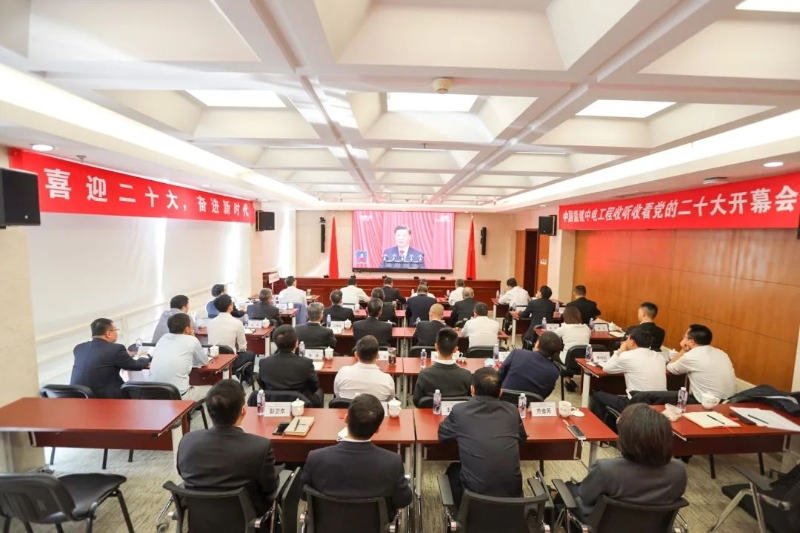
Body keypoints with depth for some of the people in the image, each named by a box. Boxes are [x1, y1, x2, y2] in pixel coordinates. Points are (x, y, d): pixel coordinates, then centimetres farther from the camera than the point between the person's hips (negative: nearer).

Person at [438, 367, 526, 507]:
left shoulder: (459, 410, -9)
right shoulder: (512, 410, -2)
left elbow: (442, 435, 10)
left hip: (473, 496, -2)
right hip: (512, 494, 3)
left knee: (453, 469, 30)